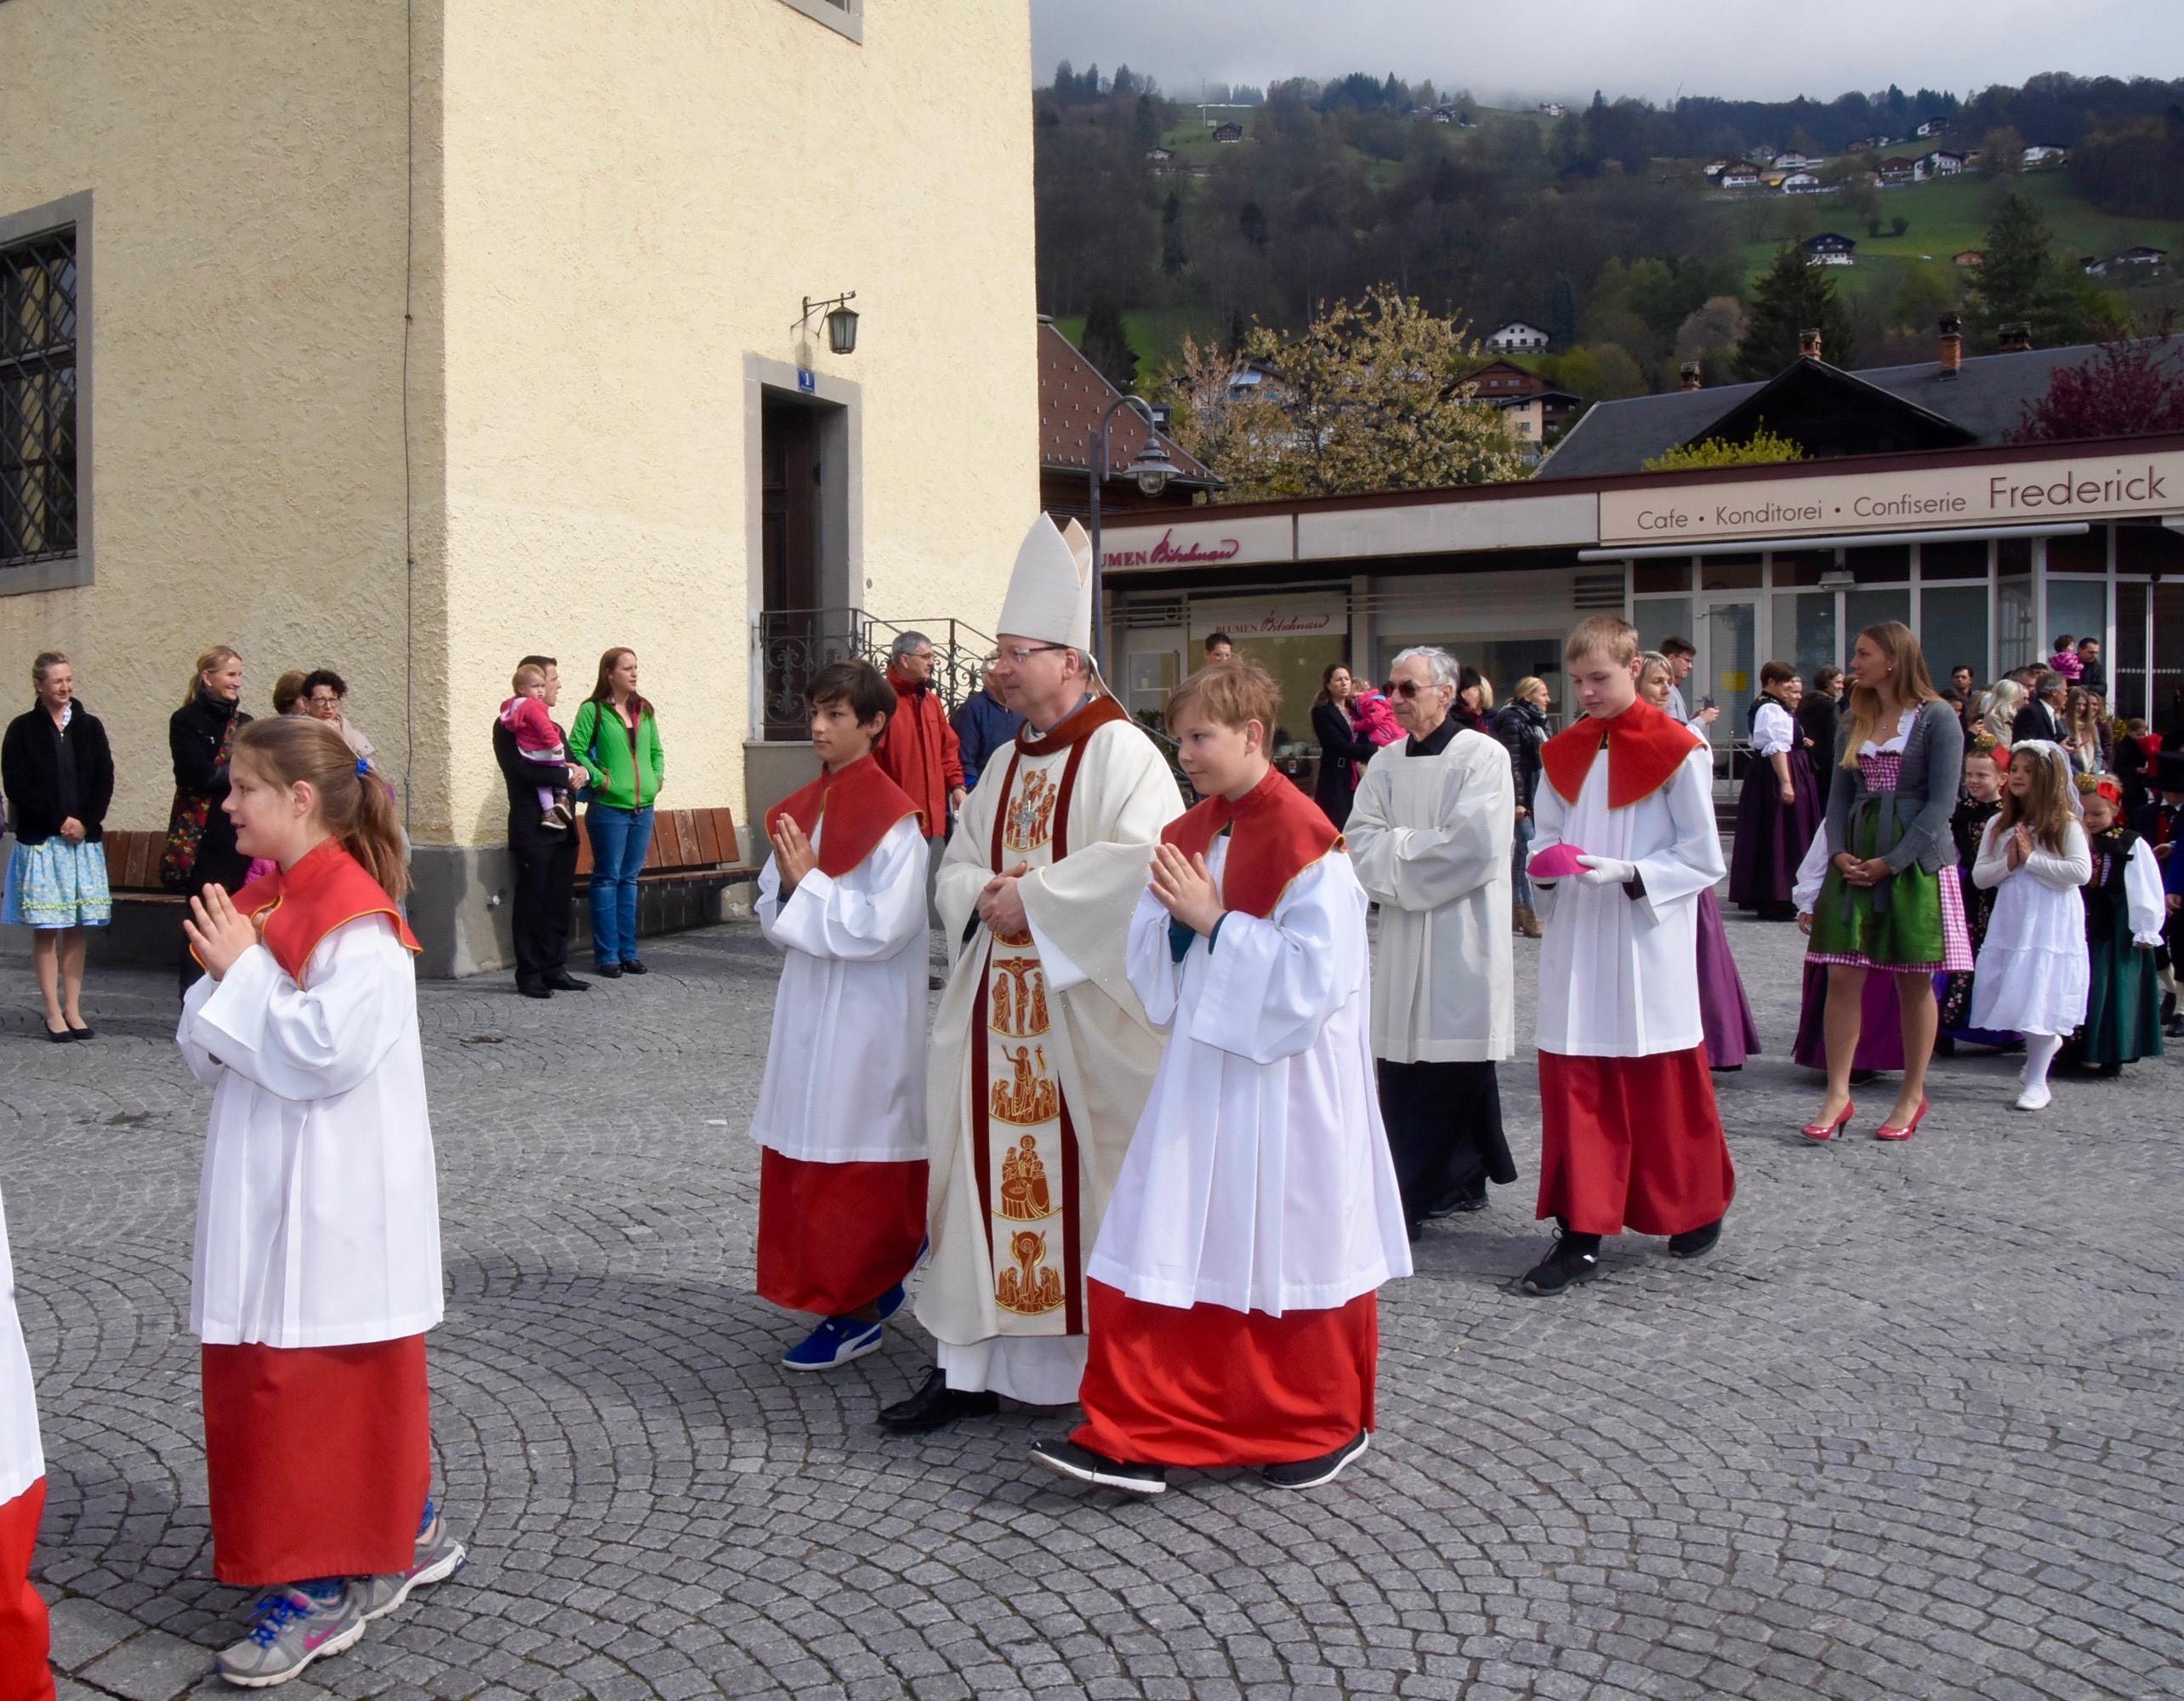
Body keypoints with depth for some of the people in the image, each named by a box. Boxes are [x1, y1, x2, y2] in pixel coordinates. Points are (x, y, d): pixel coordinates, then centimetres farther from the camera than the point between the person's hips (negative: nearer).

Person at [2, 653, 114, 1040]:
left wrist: (85, 822, -8)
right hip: (39, 838, -2)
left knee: (76, 927, 4)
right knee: (45, 927, -2)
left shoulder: (89, 726, 7)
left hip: (84, 837, 2)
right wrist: (59, 821, -11)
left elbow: (105, 780, 5)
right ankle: (53, 1012, 3)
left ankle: (72, 1009, 11)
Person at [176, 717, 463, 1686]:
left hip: (336, 1197, -9)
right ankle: (407, 1534, 30)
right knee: (259, 1376, 15)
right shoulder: (256, 904, 10)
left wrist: (242, 972, -16)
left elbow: (326, 1053, -24)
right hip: (263, 1187, 9)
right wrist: (222, 976, -7)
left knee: (332, 1376, 1)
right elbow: (208, 1058, 11)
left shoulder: (357, 916, -16)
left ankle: (328, 1586, 14)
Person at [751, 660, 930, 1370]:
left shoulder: (892, 817, -13)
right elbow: (775, 920, 11)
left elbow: (886, 924, -21)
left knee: (855, 1156, 0)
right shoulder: (800, 809, 10)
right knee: (803, 1150, 12)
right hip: (808, 1004, 8)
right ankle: (875, 1275, 28)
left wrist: (809, 884, -17)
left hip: (868, 1015, -8)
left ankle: (863, 1311, 12)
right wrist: (787, 884, -9)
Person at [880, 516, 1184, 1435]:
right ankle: (971, 1364, 15)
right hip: (997, 1003, 7)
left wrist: (1032, 897, -17)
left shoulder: (1122, 752, -9)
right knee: (988, 1172, 7)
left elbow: (1143, 858, -23)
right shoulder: (1007, 761, 17)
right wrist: (984, 897, -4)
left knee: (1081, 1175, -1)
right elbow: (958, 864, 19)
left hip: (1082, 1013, -7)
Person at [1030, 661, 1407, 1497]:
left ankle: (1324, 1426, 28)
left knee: (1289, 1255, 8)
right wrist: (1174, 921, -11)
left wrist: (1214, 922, -19)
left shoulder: (1307, 840, -15)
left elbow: (1314, 974, -21)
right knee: (1165, 1249, 4)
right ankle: (1139, 1436, 11)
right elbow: (1152, 957, 10)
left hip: (1286, 1082, -7)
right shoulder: (1190, 835, 8)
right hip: (1203, 1070, 7)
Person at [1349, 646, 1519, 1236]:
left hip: (1461, 940, -5)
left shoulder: (1483, 756, -6)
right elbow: (1359, 839, 5)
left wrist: (1396, 847, -8)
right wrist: (1421, 847, -13)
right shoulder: (1387, 763, 12)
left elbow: (1475, 845, -17)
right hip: (1403, 938, 6)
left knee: (1456, 1067, -2)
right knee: (1402, 1067, 4)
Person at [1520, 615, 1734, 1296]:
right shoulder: (1562, 754, 10)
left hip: (1648, 951, -4)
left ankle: (1698, 1209, 28)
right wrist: (1547, 867, -6)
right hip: (1575, 947, 4)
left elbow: (1704, 858, -6)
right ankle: (1581, 1233, 6)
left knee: (1663, 1087, 6)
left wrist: (1628, 873, -18)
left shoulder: (1678, 750, -6)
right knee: (1574, 1085, 1)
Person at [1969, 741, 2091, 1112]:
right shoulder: (1999, 824, 9)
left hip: (2051, 923, -5)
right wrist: (2009, 863, -10)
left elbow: (2081, 872, -16)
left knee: (2040, 1000, -5)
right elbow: (1980, 876, 7)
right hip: (2010, 921, 5)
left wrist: (2031, 859, -14)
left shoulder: (2065, 825, -5)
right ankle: (2046, 1043, 37)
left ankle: (2036, 1082, 6)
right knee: (2008, 996, 7)